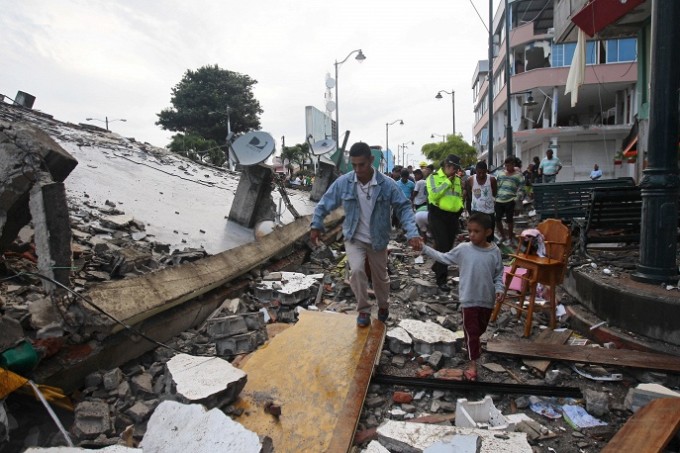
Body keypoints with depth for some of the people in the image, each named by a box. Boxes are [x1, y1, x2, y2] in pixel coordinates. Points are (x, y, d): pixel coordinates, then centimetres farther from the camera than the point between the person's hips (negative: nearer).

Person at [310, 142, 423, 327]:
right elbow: (325, 203, -2)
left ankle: (383, 305, 46)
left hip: (377, 240, 0)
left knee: (380, 276, 15)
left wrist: (412, 234, -24)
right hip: (354, 239, 0)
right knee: (356, 271, -22)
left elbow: (404, 208, -13)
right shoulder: (343, 182, -14)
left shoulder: (387, 184, -17)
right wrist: (316, 225, -3)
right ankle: (363, 310, 3)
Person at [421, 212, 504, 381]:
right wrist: (424, 248, -5)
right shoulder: (463, 249, -11)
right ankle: (472, 364, 11)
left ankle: (473, 343, 54)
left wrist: (499, 289, -14)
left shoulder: (495, 252, -8)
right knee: (471, 330, 2)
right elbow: (443, 258, 0)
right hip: (469, 299, -2)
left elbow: (498, 274, 2)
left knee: (481, 328, 23)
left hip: (487, 299, 2)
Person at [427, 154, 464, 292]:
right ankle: (441, 279, -6)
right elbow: (434, 194, -18)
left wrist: (460, 206, 7)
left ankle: (437, 267, 37)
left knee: (449, 246, 13)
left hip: (453, 216, 6)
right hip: (437, 215, -6)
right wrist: (448, 181, -16)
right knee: (442, 246, -11)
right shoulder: (434, 177, -4)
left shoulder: (457, 179, 13)